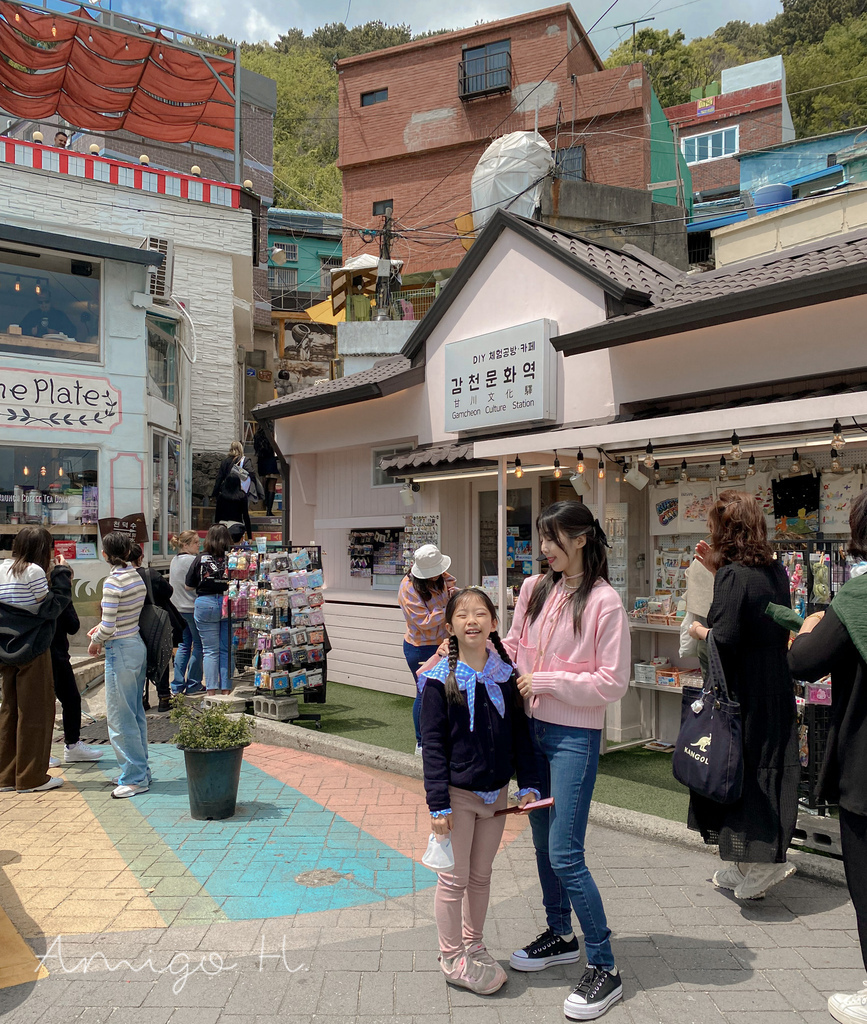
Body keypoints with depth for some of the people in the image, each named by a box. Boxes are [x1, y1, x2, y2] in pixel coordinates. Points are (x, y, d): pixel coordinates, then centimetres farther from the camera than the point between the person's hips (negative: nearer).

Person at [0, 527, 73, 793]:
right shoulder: (34, 571, -14)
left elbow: (23, 604, 8)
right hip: (32, 651, -7)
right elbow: (50, 609, -12)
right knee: (36, 711, 2)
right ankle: (31, 777, 9)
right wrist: (61, 574, -8)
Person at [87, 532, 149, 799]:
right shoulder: (137, 577, 6)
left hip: (121, 650, -9)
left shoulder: (113, 581, -18)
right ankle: (140, 771, 25)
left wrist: (95, 642, 0)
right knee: (136, 713, 16)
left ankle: (135, 778, 8)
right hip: (138, 645, 9)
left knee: (120, 717, 1)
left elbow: (108, 627, -19)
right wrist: (103, 627, 12)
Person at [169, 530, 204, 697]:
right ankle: (193, 685, 6)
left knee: (183, 645, 14)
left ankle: (177, 685, 15)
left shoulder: (174, 560, 12)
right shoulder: (193, 560, -16)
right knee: (198, 645, 2)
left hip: (177, 608, 9)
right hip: (192, 607, -8)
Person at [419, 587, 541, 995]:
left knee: (481, 874, 19)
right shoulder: (440, 680, -14)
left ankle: (473, 945, 37)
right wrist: (438, 803, -15)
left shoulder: (506, 675, -1)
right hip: (458, 793, -4)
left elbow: (520, 733, 6)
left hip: (496, 792, 4)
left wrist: (528, 784, 1)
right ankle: (452, 958, 25)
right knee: (454, 878, 7)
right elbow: (432, 744, -13)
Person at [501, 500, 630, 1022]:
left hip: (575, 736, -6)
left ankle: (604, 967, 14)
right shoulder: (536, 589, 4)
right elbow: (513, 647, 13)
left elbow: (613, 683, -15)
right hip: (533, 726, 7)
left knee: (565, 854, -4)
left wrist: (547, 681, -15)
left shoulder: (604, 601, -15)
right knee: (543, 840, 18)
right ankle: (561, 936, 39)